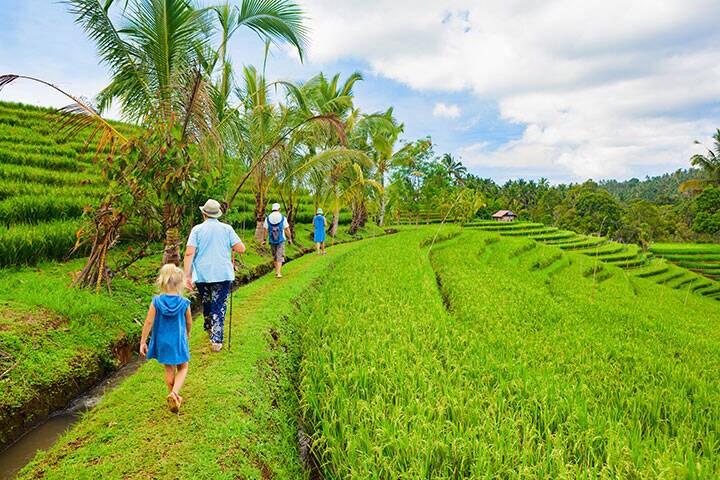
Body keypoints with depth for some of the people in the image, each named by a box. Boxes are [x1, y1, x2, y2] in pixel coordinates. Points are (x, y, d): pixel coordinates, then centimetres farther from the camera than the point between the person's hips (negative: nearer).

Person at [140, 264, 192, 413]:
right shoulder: (184, 303, -13)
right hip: (179, 341, -2)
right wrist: (187, 333, 22)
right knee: (182, 368, 16)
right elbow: (189, 322, 1)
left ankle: (174, 397, 30)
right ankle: (174, 393, -6)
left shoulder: (156, 302, -13)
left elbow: (149, 322, -10)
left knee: (169, 370, 18)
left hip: (162, 342, 2)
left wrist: (143, 341, 1)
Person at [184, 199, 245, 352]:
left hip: (202, 275, 1)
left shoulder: (197, 229, 1)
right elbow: (241, 249, -4)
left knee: (206, 304, 20)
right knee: (219, 307, 2)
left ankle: (209, 329, 40)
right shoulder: (227, 229, 1)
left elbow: (189, 253, -8)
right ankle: (216, 340, -3)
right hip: (223, 274, -1)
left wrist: (187, 275, -8)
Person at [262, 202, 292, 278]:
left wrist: (264, 240, 5)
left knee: (274, 255, 19)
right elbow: (287, 230, -4)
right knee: (280, 256, -2)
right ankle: (278, 273, -13)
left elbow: (265, 230, -1)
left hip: (272, 240, 3)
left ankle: (276, 271, 26)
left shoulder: (268, 218, 0)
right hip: (281, 240, -3)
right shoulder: (283, 218, -5)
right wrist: (289, 239, 6)